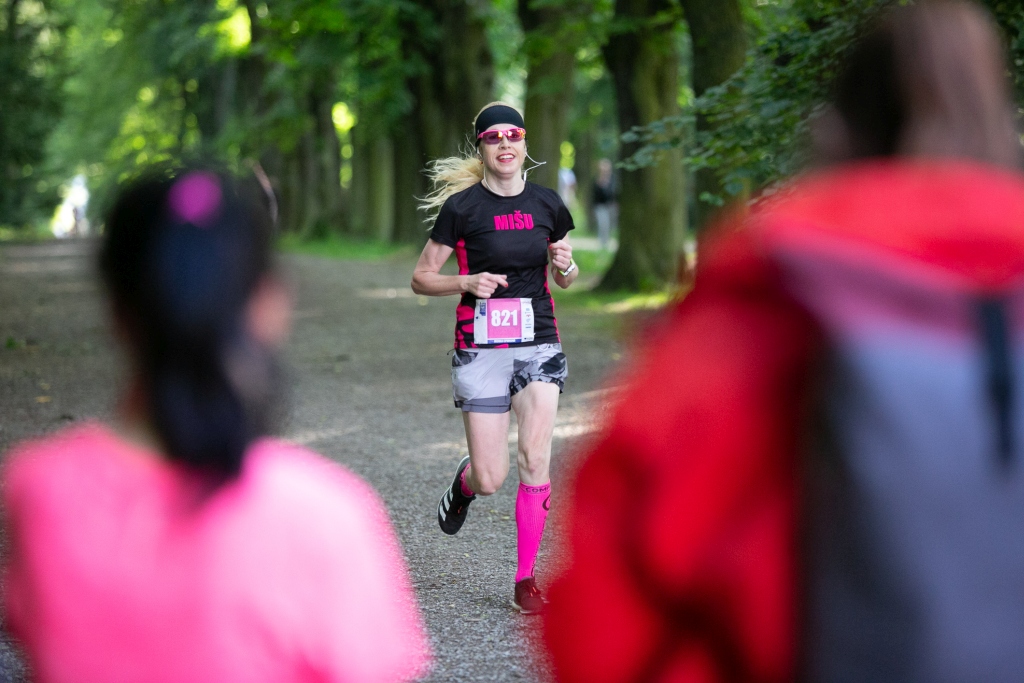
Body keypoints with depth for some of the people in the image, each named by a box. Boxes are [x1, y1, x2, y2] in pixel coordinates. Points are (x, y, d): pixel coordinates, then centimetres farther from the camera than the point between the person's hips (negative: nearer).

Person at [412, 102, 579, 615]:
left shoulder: (546, 204, 6)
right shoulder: (461, 206, -4)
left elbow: (565, 278, 18)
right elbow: (421, 278, 1)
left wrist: (565, 266, -5)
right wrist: (467, 282, -16)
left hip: (540, 345, 2)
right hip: (480, 347, -2)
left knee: (535, 459, -13)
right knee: (491, 481, -3)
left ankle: (526, 581, -1)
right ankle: (465, 481, 37)